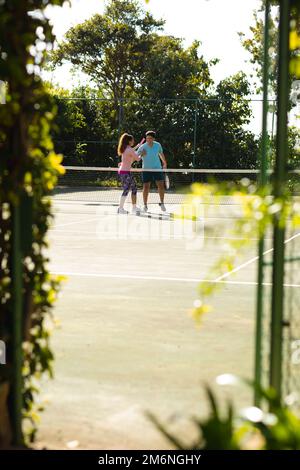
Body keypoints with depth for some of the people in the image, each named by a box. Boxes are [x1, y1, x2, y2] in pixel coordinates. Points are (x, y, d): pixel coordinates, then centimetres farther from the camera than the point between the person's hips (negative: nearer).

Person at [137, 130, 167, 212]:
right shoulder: (142, 147, -13)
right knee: (146, 187, -3)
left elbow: (161, 154, 15)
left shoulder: (158, 145, -3)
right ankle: (145, 205, 8)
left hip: (157, 168, 2)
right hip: (146, 169, -2)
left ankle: (162, 203, 8)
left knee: (161, 185, -5)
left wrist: (164, 163, 26)